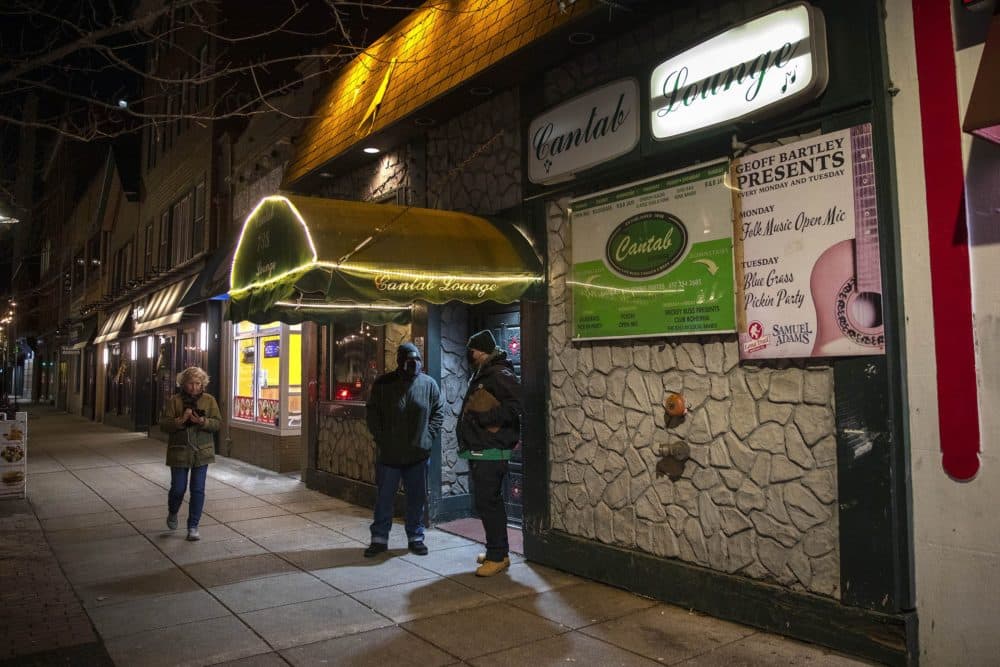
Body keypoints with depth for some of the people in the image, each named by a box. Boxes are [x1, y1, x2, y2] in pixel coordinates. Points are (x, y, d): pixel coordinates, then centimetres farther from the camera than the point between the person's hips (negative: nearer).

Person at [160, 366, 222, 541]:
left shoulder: (209, 400, 2)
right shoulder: (174, 400, -1)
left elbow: (218, 422, -1)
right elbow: (164, 425, -4)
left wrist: (203, 422, -20)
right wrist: (181, 420, -21)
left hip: (202, 452, 1)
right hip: (179, 452, -1)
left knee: (198, 490, 0)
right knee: (178, 489, 5)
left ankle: (193, 527, 11)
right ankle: (172, 513, 38)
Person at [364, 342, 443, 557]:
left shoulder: (429, 384, 2)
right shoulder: (383, 383, -1)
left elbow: (438, 412, 7)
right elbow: (372, 413, 3)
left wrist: (429, 435, -3)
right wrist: (380, 438, -5)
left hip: (418, 453, 1)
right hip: (388, 453, -1)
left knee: (417, 498, 10)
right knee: (383, 497, 6)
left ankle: (415, 537, 24)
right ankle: (379, 539, 18)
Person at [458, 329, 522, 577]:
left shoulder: (499, 374, -13)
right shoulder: (481, 376, 18)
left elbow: (517, 403, -26)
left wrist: (484, 418, -21)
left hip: (490, 452, -10)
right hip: (479, 451, 10)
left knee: (487, 502, -7)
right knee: (488, 502, 16)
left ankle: (498, 556, 1)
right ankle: (497, 551, 27)